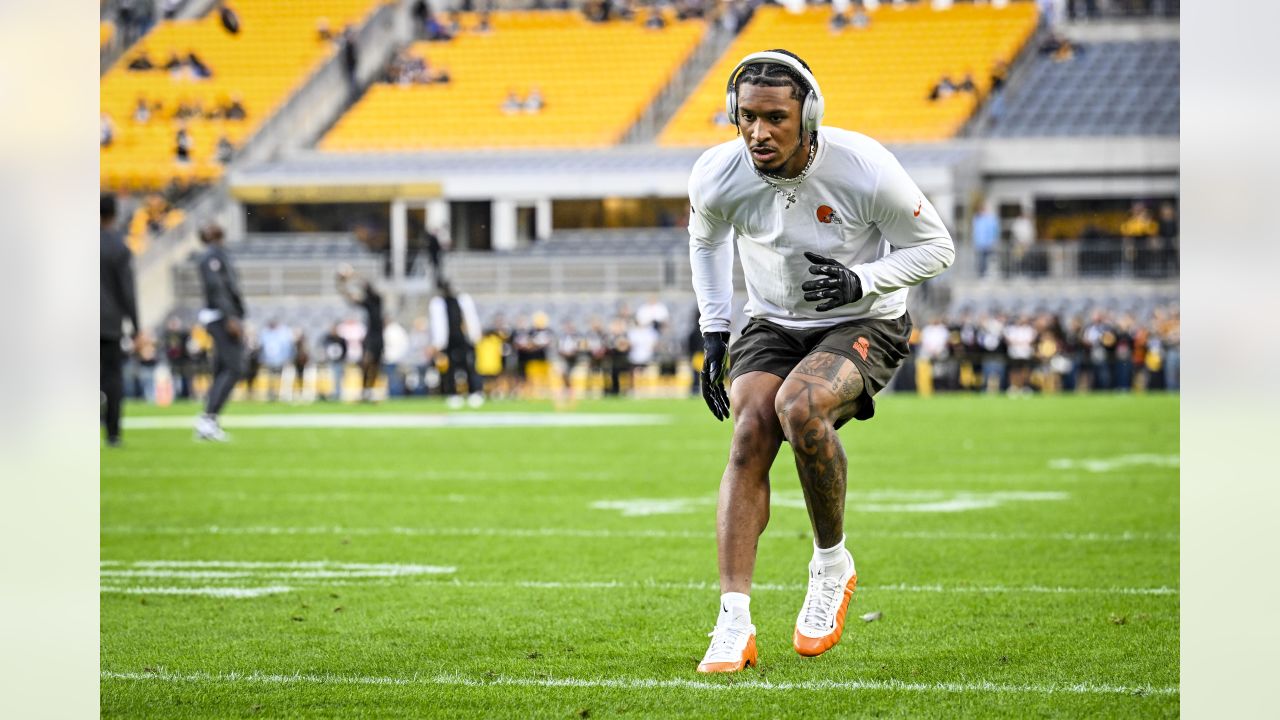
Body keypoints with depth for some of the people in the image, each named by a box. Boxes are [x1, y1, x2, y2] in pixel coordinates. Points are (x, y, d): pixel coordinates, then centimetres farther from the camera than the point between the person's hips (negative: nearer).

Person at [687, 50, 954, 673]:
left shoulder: (864, 170, -24)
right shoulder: (718, 177, -14)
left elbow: (935, 247, -9)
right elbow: (706, 240, 11)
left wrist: (862, 280, -25)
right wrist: (714, 333, 6)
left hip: (864, 324, -3)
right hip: (772, 323, 3)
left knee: (799, 406, -32)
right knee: (750, 434, -22)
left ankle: (832, 563, -7)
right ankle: (734, 624, -24)